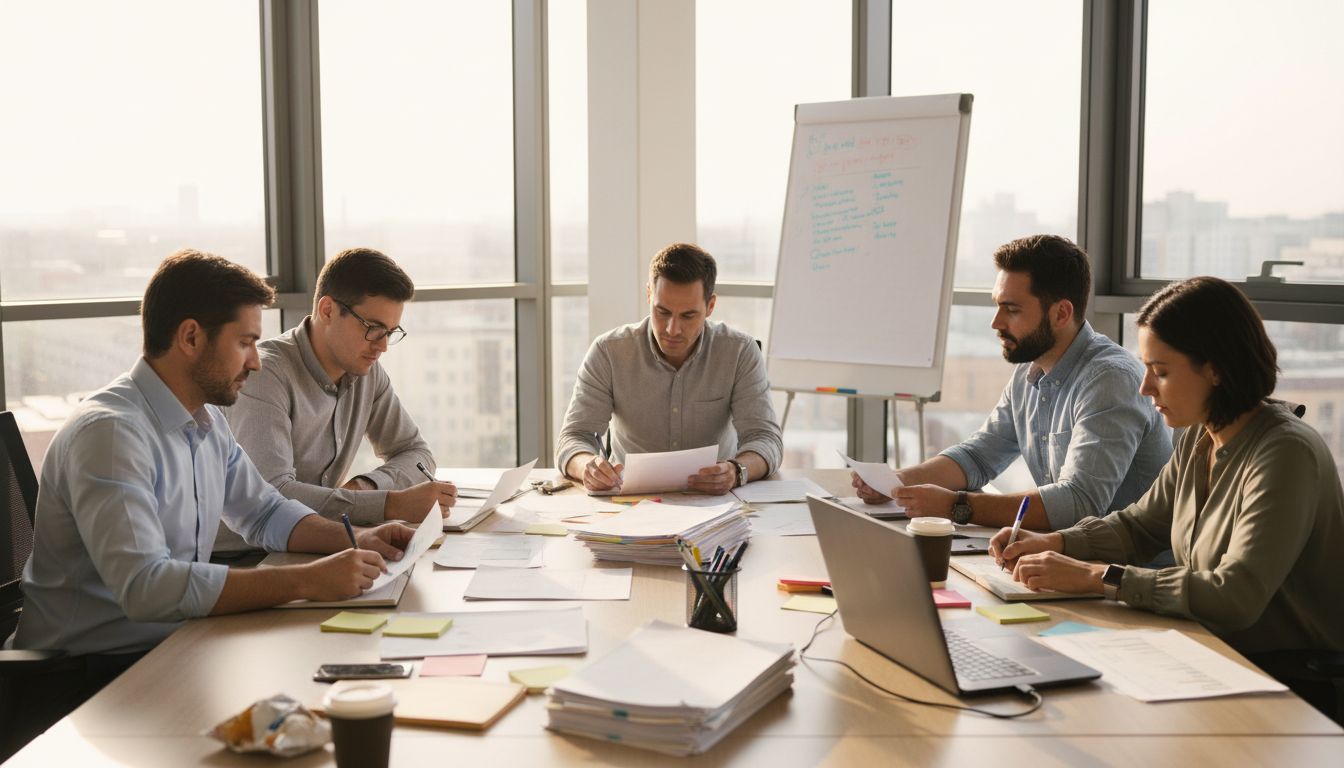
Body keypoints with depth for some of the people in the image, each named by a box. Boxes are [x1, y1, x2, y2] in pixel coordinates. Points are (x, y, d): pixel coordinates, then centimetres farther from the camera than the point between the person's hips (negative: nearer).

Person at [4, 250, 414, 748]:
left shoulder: (206, 421, 7)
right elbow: (144, 585, -32)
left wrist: (354, 539, 1)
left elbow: (263, 512, 20)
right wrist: (305, 582, -33)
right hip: (80, 677, -8)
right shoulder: (109, 431, -21)